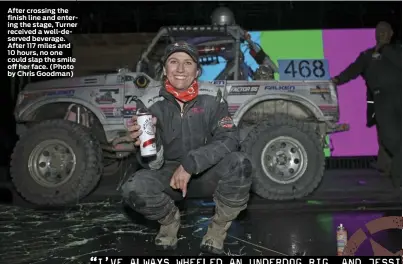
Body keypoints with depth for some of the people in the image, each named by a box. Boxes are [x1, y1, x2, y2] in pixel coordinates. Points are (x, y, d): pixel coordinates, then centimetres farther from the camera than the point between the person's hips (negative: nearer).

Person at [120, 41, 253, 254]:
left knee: (238, 163, -30)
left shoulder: (211, 97, -14)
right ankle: (170, 220, 8)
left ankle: (219, 227, -3)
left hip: (208, 170, 0)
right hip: (169, 172, 0)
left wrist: (190, 165, -31)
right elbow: (153, 164, -16)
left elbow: (229, 138, -22)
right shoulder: (149, 103, -15)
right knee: (133, 190, -27)